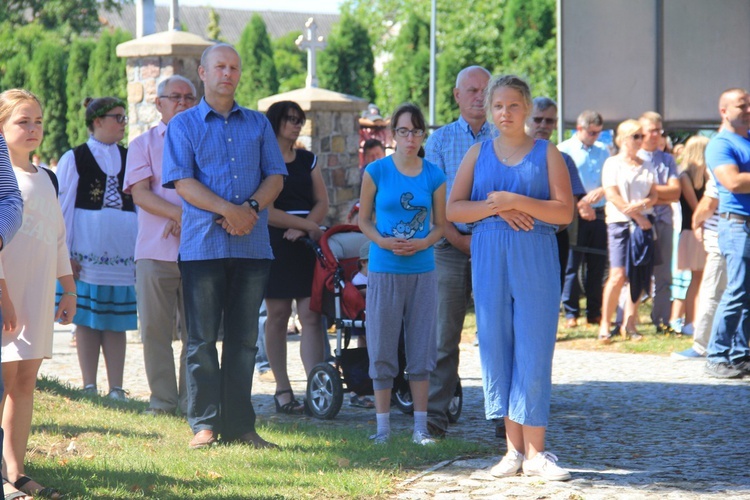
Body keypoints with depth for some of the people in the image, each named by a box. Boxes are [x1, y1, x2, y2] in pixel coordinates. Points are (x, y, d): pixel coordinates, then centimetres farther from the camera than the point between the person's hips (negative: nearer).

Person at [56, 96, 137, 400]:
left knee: (116, 322, 4)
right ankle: (89, 387, 6)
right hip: (87, 249, -3)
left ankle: (116, 389, 6)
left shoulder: (130, 158, 11)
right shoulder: (74, 159, 1)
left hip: (121, 251, 3)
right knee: (87, 319, 0)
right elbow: (61, 207, 0)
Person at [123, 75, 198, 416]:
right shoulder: (143, 144, 13)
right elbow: (140, 193, 0)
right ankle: (162, 399, 2)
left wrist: (184, 219, -11)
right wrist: (180, 214, -14)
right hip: (156, 250, 0)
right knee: (155, 329, -3)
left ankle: (191, 399, 2)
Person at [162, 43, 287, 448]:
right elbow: (182, 182, -5)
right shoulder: (184, 125, 6)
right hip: (203, 244, -3)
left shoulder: (258, 124, 16)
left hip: (252, 244, 3)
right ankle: (204, 424, 2)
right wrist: (227, 209, -17)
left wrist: (252, 207, -11)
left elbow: (275, 176, 9)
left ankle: (240, 425, 8)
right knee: (202, 338, -2)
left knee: (244, 339, 5)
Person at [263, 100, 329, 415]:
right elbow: (265, 211, -9)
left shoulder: (307, 161, 16)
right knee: (278, 316, 0)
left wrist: (302, 229, -8)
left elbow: (322, 203, 11)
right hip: (274, 244, -4)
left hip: (307, 245, 4)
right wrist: (307, 224, -10)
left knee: (311, 316, -7)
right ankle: (282, 390, 5)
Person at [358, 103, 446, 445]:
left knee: (421, 350, 4)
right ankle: (383, 426, 9)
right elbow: (364, 219, 4)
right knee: (382, 350, 1)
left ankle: (420, 426, 11)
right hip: (384, 271, -1)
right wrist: (382, 241, -14)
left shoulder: (433, 176, 3)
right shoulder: (377, 171, -1)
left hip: (422, 270, 1)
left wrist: (423, 243, -11)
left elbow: (440, 225, 9)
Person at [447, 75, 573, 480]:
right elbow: (453, 209, 5)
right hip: (489, 260, 3)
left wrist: (516, 201, -15)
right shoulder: (478, 154, 12)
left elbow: (565, 212, -4)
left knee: (533, 352, -5)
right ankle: (514, 449, 8)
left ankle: (535, 451, -1)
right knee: (496, 350, 1)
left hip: (535, 260, -3)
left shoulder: (546, 153, 5)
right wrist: (496, 208, -10)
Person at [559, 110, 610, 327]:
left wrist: (601, 191, -11)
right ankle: (570, 313, 1)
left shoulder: (603, 151, 15)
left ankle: (594, 313, 13)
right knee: (572, 265, -4)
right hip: (575, 215, -4)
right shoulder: (565, 150, 0)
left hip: (599, 214, 4)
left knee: (597, 265, 6)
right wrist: (579, 204, -17)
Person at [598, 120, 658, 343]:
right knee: (618, 275, -12)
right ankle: (605, 324, -5)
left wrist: (641, 204, -10)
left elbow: (654, 194, 12)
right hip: (619, 223, -4)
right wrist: (638, 216, -11)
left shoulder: (646, 166, 15)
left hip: (644, 223, 4)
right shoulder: (613, 163, 1)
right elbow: (613, 195, -7)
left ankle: (629, 324, 9)